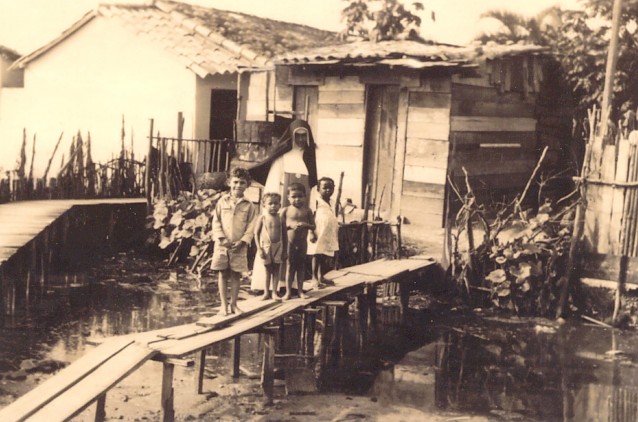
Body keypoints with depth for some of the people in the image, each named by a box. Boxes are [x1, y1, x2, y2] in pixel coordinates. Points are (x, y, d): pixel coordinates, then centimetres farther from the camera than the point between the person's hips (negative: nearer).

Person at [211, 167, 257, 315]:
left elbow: (251, 227, 1)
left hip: (239, 246, 0)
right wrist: (222, 238, -10)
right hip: (222, 244, 0)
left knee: (236, 275, 4)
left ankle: (233, 304, 14)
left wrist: (242, 241, -10)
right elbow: (216, 222, 2)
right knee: (223, 274, 4)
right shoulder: (222, 201, 4)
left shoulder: (249, 205, 3)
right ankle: (224, 304, 11)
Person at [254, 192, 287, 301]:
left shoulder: (280, 218, -1)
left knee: (276, 270, 6)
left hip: (278, 247, 1)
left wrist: (285, 250, 3)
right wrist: (259, 248, -10)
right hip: (266, 247, -1)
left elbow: (284, 235, 4)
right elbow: (256, 233, -4)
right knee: (268, 270, 8)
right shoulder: (262, 218, -6)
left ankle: (275, 292, 15)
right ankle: (266, 292, 17)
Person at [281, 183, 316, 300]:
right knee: (290, 266, 5)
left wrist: (306, 225, -21)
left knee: (301, 265, 10)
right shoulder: (286, 210, -4)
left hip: (302, 242, 2)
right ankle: (288, 291, 10)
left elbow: (313, 226, -2)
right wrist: (290, 225, -20)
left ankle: (300, 290, 18)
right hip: (290, 242, -1)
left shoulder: (307, 210, 0)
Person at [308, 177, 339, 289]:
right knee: (317, 255, -4)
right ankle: (314, 279, 2)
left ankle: (321, 277, 23)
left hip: (329, 237, 8)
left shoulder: (330, 204, 15)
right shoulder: (316, 202, -10)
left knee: (325, 257, 12)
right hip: (319, 235, -8)